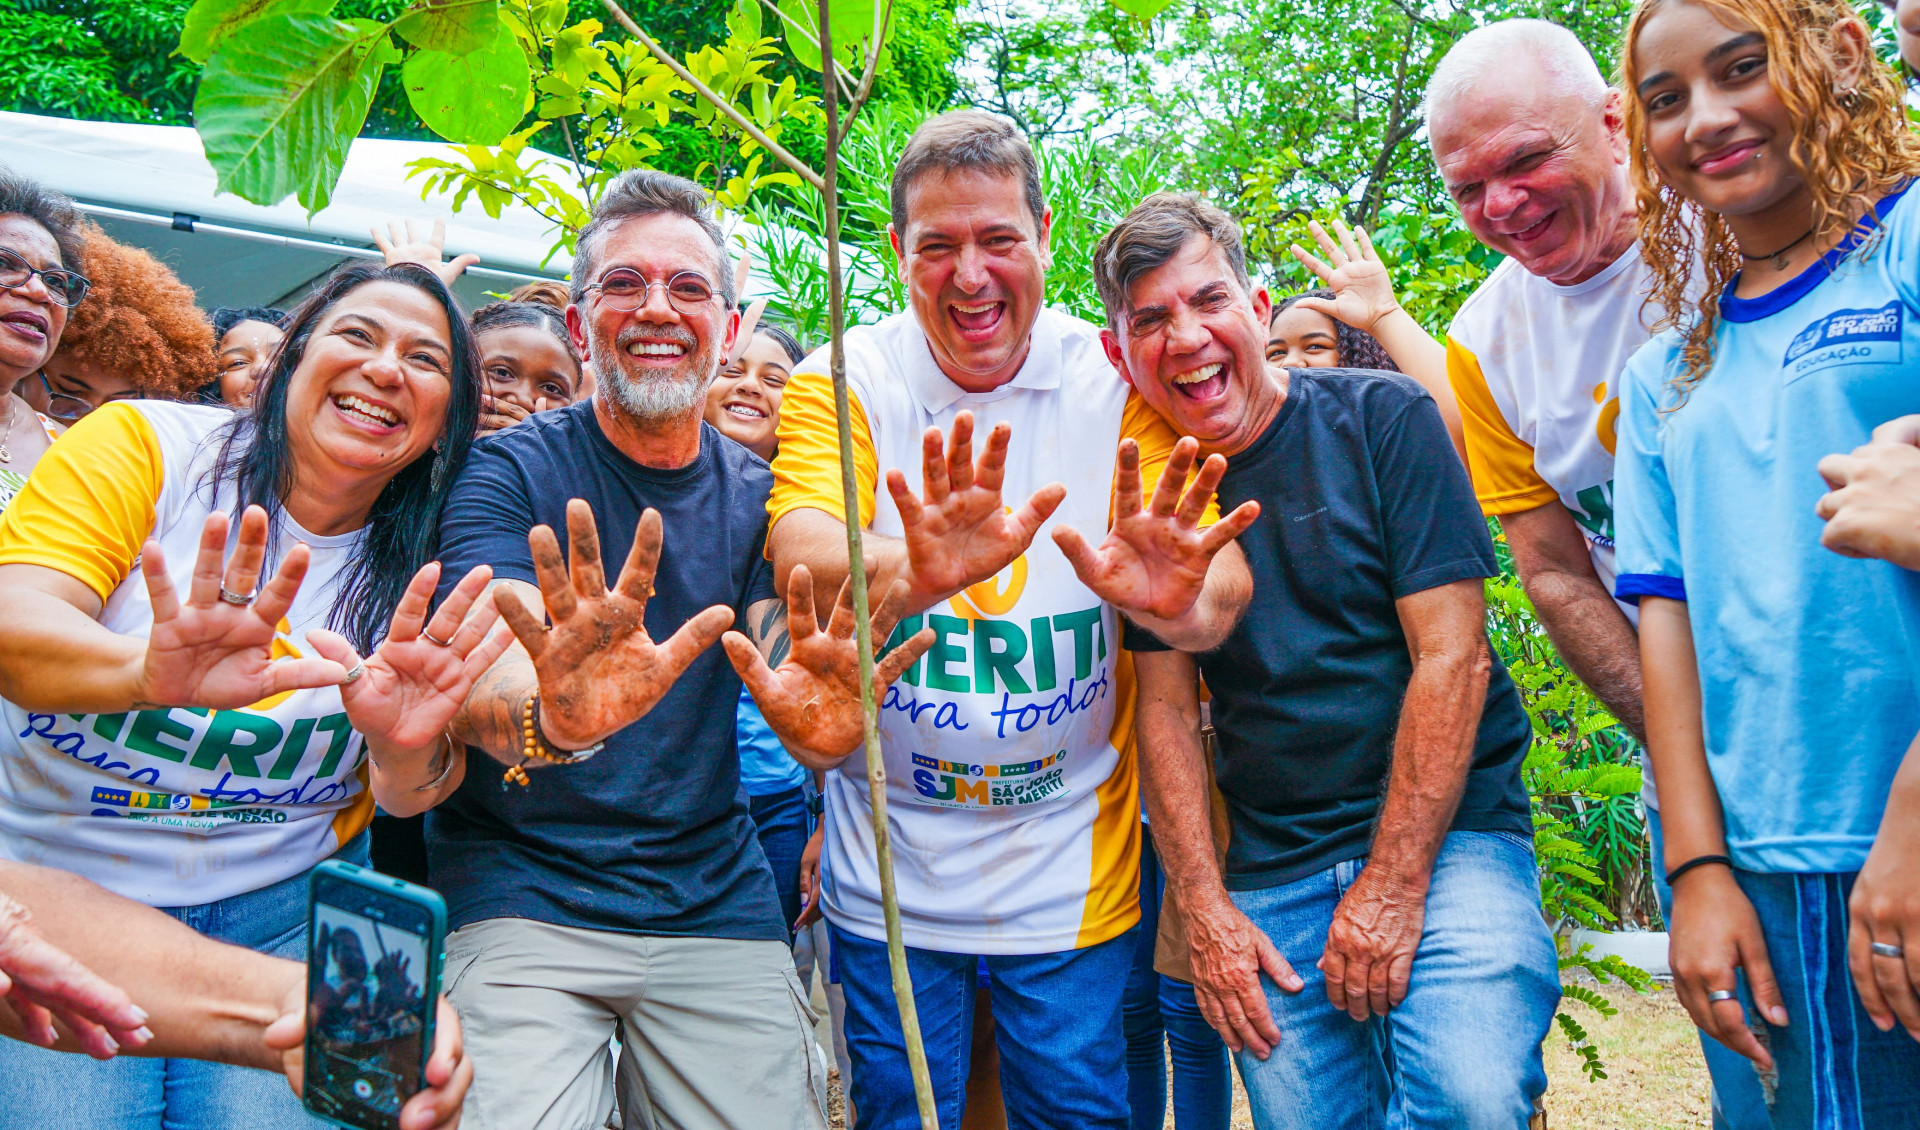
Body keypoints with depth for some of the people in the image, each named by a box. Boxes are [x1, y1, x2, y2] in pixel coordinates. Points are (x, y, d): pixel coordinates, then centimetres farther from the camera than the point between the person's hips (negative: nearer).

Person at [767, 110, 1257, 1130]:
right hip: (891, 876, 0)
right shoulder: (838, 385, -8)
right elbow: (802, 555, -26)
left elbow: (1223, 582, -17)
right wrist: (911, 572, -49)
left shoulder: (1116, 382, -7)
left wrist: (1183, 602, -42)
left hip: (1074, 869, 0)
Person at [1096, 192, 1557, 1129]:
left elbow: (1452, 657, -11)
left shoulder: (1382, 418, -5)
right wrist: (1203, 907, -3)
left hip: (1445, 834, -3)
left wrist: (1393, 882, -14)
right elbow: (1168, 708, 6)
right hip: (1271, 878, 3)